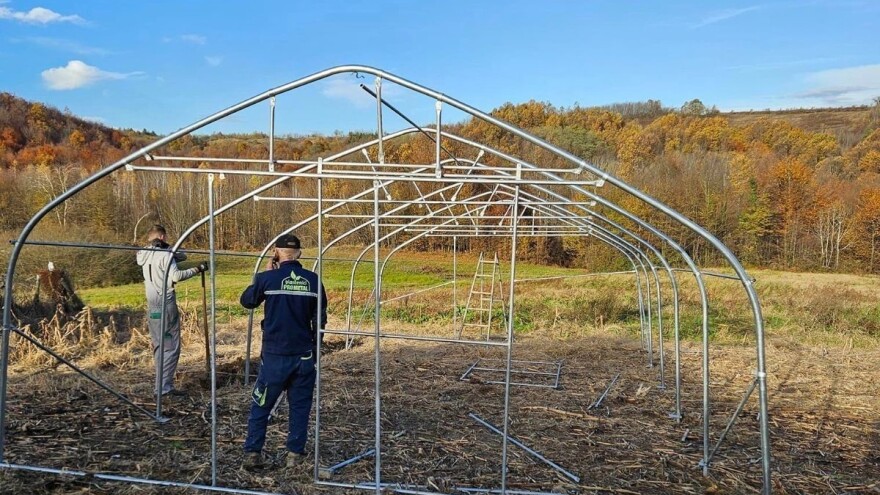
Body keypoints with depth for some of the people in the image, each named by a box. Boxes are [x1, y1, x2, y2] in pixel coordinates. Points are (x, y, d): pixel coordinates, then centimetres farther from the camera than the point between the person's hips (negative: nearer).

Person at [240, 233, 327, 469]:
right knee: (300, 406, 12)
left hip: (274, 355, -2)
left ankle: (252, 453, 14)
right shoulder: (313, 280, -2)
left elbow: (246, 301, 9)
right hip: (304, 355, 2)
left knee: (260, 405, 12)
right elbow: (321, 318, 7)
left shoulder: (268, 278, -10)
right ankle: (295, 454, 15)